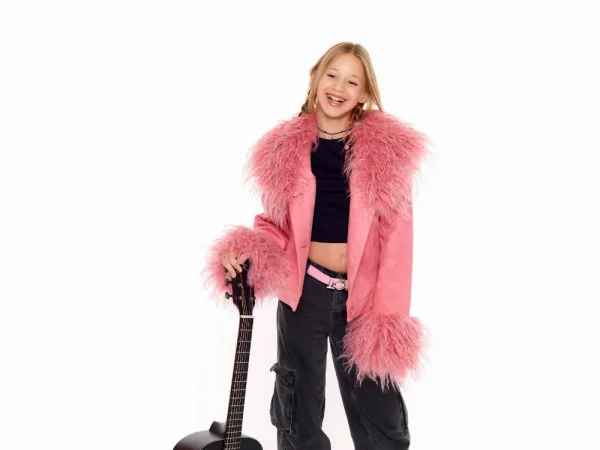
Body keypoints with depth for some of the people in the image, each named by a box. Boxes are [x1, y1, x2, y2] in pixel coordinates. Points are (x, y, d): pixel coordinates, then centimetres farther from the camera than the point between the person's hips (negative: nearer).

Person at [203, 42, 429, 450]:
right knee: (298, 412, 16)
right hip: (304, 289, 2)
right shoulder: (286, 147, 0)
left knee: (380, 415, 11)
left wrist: (389, 313, -11)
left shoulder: (388, 148, -6)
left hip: (363, 294, -1)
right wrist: (248, 250, -15)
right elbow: (277, 226, 7)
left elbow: (396, 237, -7)